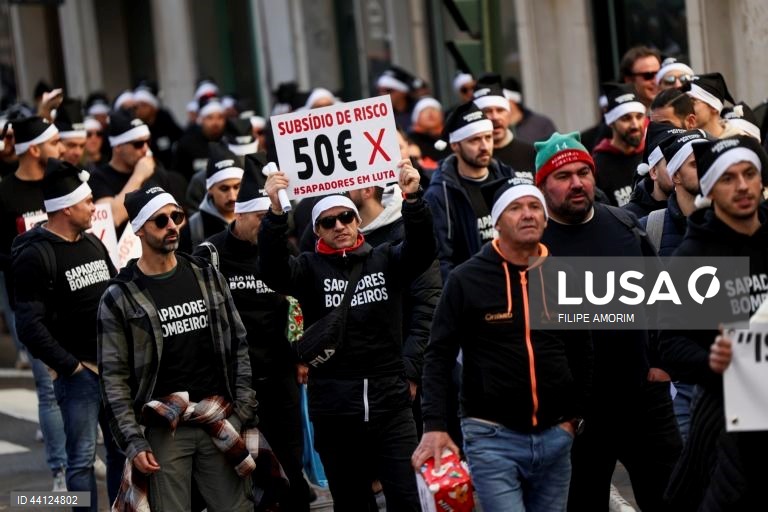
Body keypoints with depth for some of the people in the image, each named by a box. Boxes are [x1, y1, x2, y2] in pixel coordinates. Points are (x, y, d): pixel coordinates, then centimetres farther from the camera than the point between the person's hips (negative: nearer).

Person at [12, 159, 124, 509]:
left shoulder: (93, 243, 12)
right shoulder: (35, 256, -11)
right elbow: (30, 326, -15)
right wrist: (71, 367, -13)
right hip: (78, 372, -7)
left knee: (123, 450, 11)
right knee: (82, 457, -2)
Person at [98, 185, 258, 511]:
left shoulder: (207, 277, 9)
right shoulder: (120, 298, -3)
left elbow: (238, 345, 12)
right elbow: (114, 378, -4)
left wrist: (245, 410, 3)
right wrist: (133, 442, -11)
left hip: (221, 422, 3)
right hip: (163, 431, -3)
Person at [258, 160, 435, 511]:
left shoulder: (385, 260, 8)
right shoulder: (310, 268, 4)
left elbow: (422, 250, -10)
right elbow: (273, 271, -15)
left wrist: (413, 199, -29)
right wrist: (276, 212, -31)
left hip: (391, 406, 0)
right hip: (335, 412, 0)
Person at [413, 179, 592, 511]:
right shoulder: (466, 279, -4)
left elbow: (582, 353, 17)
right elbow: (439, 356, -4)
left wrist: (575, 416, 11)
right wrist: (434, 426, -13)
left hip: (554, 437, 4)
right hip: (492, 436, -4)